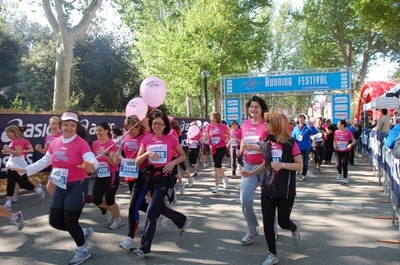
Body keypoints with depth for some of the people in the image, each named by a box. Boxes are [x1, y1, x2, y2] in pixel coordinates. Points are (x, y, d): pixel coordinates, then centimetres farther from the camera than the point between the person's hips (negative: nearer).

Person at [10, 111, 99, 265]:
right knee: (55, 221, 9)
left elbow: (93, 161, -32)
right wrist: (25, 170, 13)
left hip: (77, 186, -7)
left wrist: (91, 165, -54)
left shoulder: (81, 143, -17)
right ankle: (83, 233, 32)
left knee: (70, 222, -3)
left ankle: (83, 251, 22)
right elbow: (44, 161, 15)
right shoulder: (55, 143, 2)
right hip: (60, 187, 7)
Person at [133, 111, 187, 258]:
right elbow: (138, 162, -1)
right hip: (151, 176, 5)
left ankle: (144, 247, 0)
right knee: (160, 208, 18)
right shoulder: (146, 139, 1)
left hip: (165, 176, -5)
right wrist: (147, 153, -19)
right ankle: (181, 220, 47)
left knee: (151, 211, -10)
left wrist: (173, 162, -13)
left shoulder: (171, 139, -6)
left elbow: (183, 155, 5)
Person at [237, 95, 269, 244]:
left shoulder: (267, 125, -11)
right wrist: (240, 151, 2)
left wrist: (253, 147, -27)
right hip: (249, 166, 5)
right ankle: (252, 229, 19)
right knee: (245, 199, -2)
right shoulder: (245, 124, 6)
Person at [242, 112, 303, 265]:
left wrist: (282, 164, -24)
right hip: (268, 189, 4)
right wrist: (251, 173, 1)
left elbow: (300, 165, -9)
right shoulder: (266, 142, 2)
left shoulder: (291, 143, -12)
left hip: (285, 191, -4)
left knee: (283, 222, 7)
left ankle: (295, 228, 45)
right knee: (267, 222, 3)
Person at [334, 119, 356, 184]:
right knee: (338, 165, -5)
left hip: (346, 151, -2)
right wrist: (334, 145, -2)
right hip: (338, 151, 2)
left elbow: (354, 141, -4)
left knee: (344, 165, 0)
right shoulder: (336, 132, 0)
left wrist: (350, 145, -22)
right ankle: (340, 173, 28)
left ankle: (345, 178, 16)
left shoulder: (348, 132, -9)